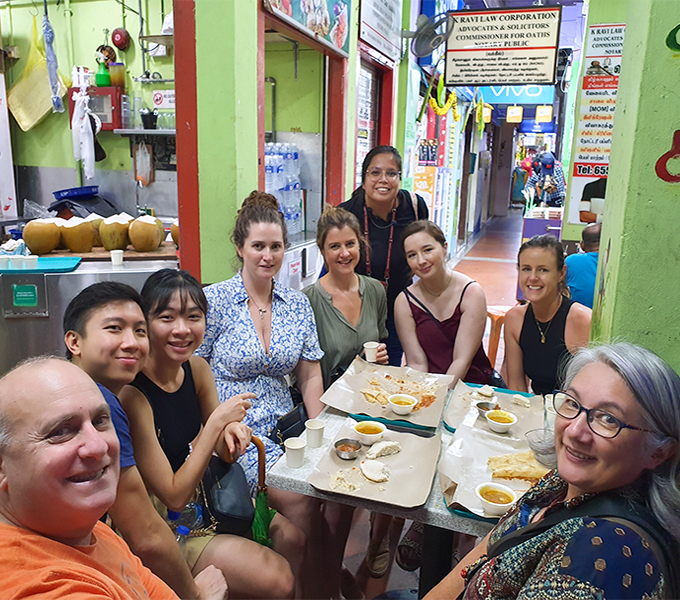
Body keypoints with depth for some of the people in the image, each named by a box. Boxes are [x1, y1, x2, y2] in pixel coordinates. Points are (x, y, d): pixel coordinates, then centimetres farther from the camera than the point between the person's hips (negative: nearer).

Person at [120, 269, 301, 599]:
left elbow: (222, 451, 4)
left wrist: (232, 430, -20)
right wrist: (217, 421, -27)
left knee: (292, 539, 6)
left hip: (202, 495, 7)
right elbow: (175, 497, -25)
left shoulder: (197, 368, -7)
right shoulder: (132, 395, -29)